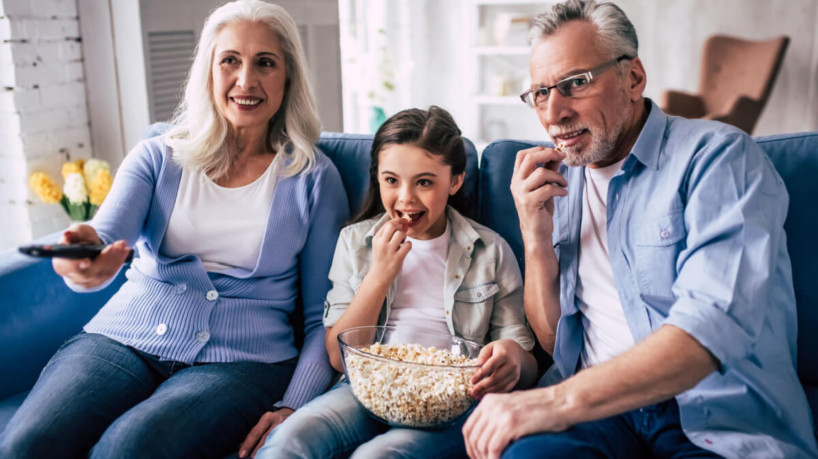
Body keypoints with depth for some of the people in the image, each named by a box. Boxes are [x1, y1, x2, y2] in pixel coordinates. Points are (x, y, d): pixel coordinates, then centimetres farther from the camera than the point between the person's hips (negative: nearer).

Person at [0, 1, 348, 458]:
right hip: (127, 339, 2)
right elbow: (107, 238, -8)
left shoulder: (315, 178, 4)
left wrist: (292, 408, -10)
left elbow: (323, 317, 4)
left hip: (240, 359, -1)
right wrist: (86, 256, -33)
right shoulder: (157, 157, 10)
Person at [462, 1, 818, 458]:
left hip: (719, 420, -2)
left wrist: (558, 401, -29)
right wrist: (536, 239, -4)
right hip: (597, 408, 3)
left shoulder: (717, 155, -6)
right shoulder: (558, 182, 12)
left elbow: (716, 322, -21)